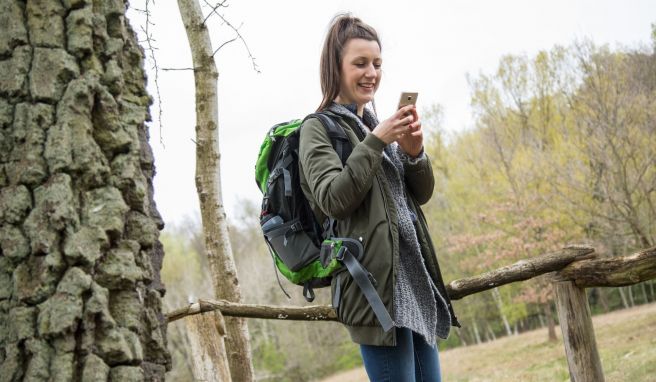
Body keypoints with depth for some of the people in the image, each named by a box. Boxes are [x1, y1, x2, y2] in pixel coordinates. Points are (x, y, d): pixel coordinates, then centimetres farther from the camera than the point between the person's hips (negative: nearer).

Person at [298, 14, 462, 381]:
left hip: (415, 275, 8)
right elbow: (333, 200, -16)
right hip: (375, 279, -8)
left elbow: (422, 194, 15)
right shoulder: (319, 128, -2)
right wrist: (375, 141, -18)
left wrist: (414, 152, -4)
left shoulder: (378, 123, 19)